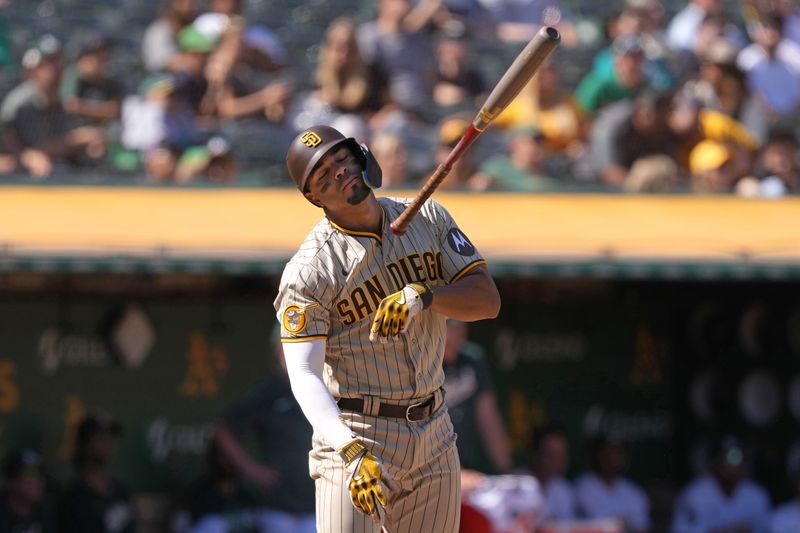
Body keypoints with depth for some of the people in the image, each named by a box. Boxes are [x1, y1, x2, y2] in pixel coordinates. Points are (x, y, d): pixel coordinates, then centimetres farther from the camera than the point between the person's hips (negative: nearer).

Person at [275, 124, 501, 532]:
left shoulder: (428, 219, 5)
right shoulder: (309, 270, -11)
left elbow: (487, 299, 0)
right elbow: (304, 374, -20)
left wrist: (421, 296, -21)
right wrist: (351, 450, -36)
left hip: (434, 437, 5)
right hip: (357, 434, -5)